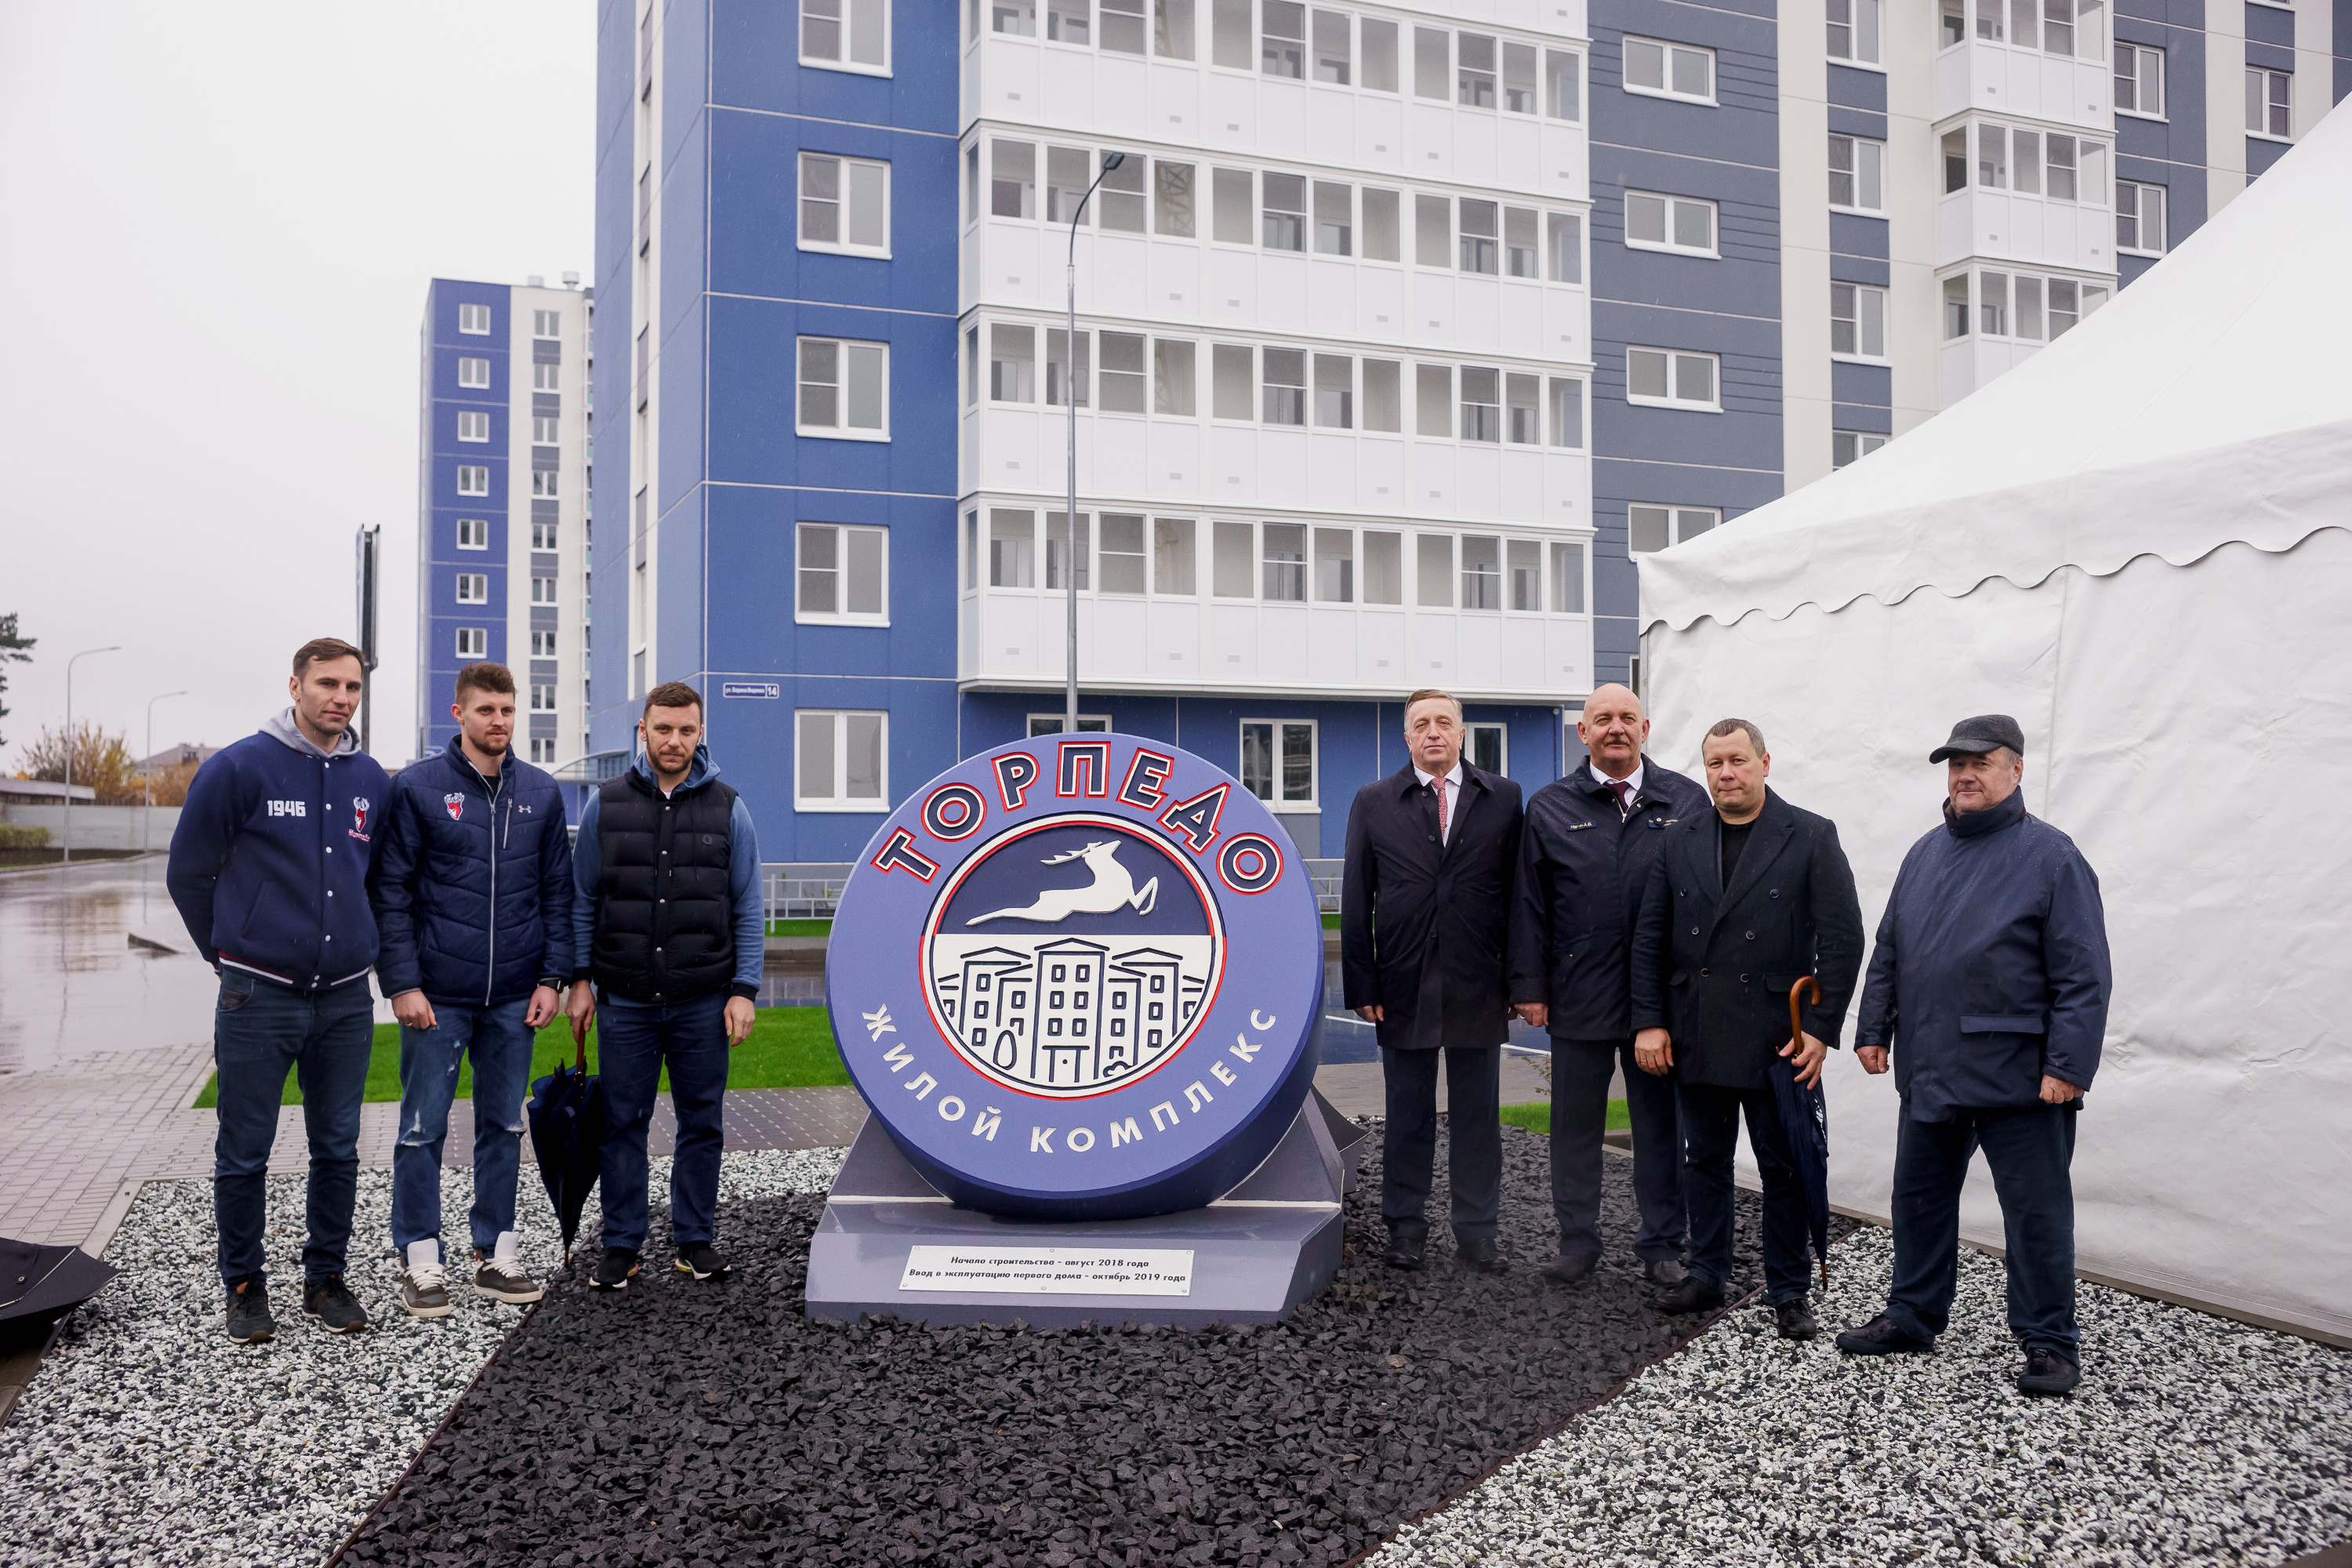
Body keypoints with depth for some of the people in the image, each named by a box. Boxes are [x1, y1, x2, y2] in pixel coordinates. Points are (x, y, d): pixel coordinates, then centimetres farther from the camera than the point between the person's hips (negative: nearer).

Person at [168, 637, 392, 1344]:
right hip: (258, 999, -4)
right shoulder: (238, 769, -7)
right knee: (244, 1153, 5)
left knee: (338, 1149, 11)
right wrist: (234, 955, 8)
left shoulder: (372, 780, 6)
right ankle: (245, 1285, 20)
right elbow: (188, 873, 1)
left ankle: (325, 1277, 24)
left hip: (346, 1000, 4)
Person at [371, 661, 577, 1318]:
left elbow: (558, 891, 10)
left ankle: (496, 1252, 21)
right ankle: (421, 1259, 14)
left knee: (503, 1126, 11)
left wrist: (551, 978, 3)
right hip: (437, 994, -3)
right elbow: (391, 894, -4)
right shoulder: (416, 789, -3)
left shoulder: (541, 793, 7)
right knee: (423, 1128, 3)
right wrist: (403, 984, -9)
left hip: (514, 995, 3)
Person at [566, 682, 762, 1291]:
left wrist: (744, 989, -2)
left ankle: (695, 1239, 19)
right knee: (622, 1123, 6)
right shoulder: (605, 805, 4)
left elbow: (748, 909, 4)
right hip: (624, 1001, 0)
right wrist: (577, 979, 3)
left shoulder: (728, 809, 3)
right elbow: (582, 899, 9)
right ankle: (622, 1244, 17)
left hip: (703, 1003, 0)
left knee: (702, 1124, 7)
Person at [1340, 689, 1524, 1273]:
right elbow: (1356, 901, 3)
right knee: (1407, 1115, 9)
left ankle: (1477, 1232, 20)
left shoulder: (1502, 798, 4)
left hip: (1479, 986, 0)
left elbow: (1519, 892, 3)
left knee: (1477, 1116, 8)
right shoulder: (1374, 802, 4)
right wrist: (1362, 984, -3)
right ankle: (1405, 1228, 21)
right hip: (1404, 986, 0)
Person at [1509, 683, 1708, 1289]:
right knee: (1575, 1124, 9)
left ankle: (1661, 1245, 23)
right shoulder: (1549, 807, 3)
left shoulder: (1686, 800, 4)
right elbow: (1529, 905, 3)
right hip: (1578, 997, 0)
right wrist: (1529, 987, -2)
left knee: (1662, 1124, 9)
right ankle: (1577, 1241, 24)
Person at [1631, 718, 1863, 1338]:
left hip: (1776, 1040, -3)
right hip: (1695, 1040, 4)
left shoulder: (1811, 837, -3)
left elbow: (1843, 939, -6)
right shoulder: (1681, 840, 8)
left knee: (1784, 1169, 6)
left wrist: (1821, 1030, -10)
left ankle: (1789, 1292, 19)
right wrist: (1649, 1021, 1)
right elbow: (1650, 938, 8)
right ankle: (1708, 1275, 26)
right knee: (1705, 1161, 13)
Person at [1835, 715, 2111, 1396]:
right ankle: (1913, 1316, 29)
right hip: (1930, 1072, 6)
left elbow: (2084, 975, -11)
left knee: (2036, 1211, 3)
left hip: (2017, 1079, -6)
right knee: (1919, 1199, 15)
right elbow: (1888, 953, 17)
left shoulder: (2049, 856, -7)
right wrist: (1874, 1029, 10)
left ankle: (2049, 1341, 17)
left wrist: (2068, 1064, -16)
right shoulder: (1926, 854, 12)